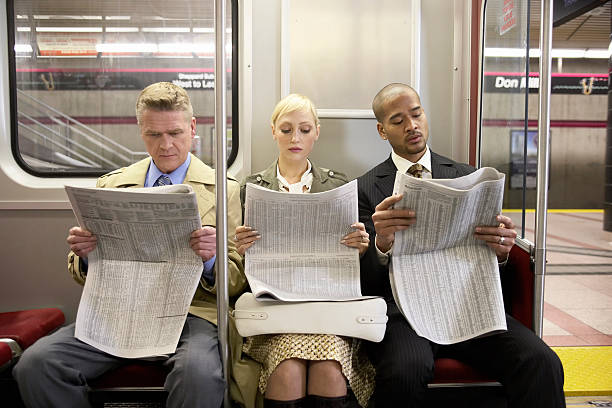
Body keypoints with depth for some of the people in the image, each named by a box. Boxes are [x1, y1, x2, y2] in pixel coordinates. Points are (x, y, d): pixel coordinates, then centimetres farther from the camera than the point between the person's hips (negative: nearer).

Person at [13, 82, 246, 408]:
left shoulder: (225, 190, 5)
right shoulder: (111, 186, 15)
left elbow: (237, 282, 4)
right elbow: (84, 276, 19)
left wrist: (210, 260, -19)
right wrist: (84, 255, -5)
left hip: (189, 311, -3)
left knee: (199, 372, -34)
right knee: (34, 363, -21)